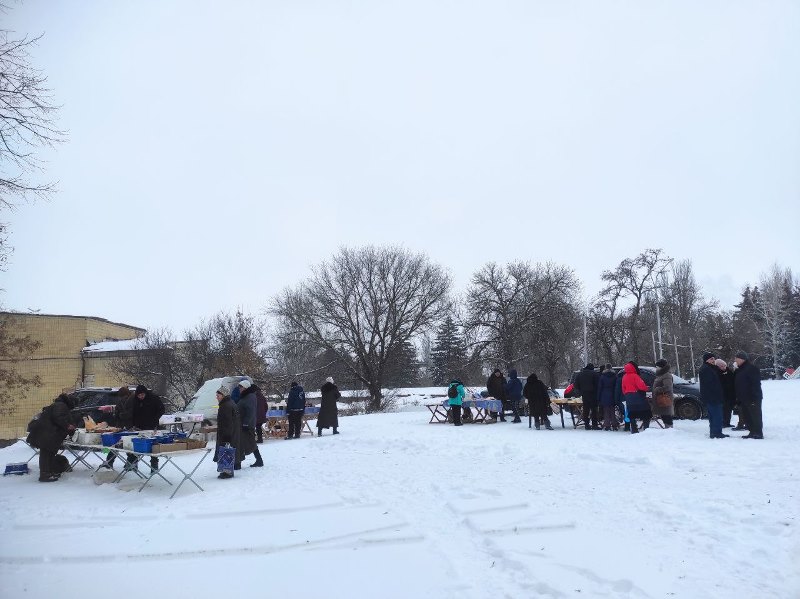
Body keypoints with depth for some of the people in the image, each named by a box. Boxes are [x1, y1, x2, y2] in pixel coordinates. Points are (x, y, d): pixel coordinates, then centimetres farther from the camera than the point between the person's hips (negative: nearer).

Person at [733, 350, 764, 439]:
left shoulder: (751, 368, -13)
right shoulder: (738, 370, 15)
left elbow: (756, 384, -19)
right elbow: (735, 385, 20)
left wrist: (754, 397, -23)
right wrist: (738, 398, 18)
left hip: (752, 398, -9)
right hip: (743, 399, 9)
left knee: (755, 416, -4)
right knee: (747, 417, 12)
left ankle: (759, 433, 1)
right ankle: (752, 432, 19)